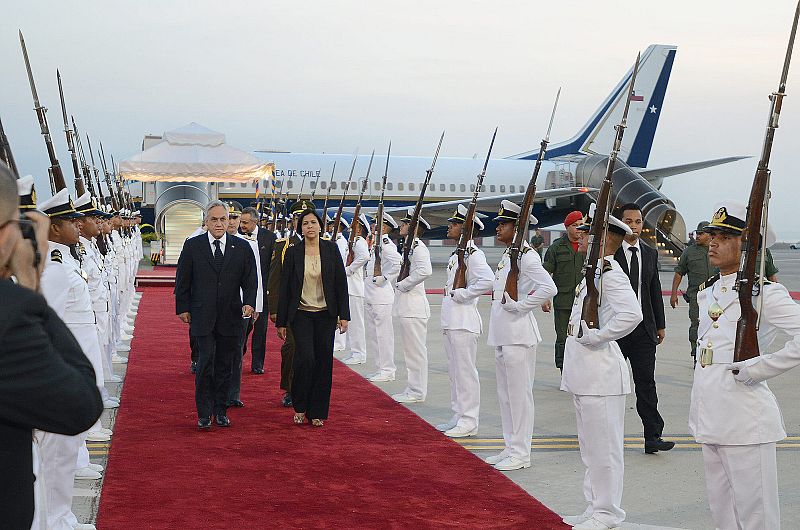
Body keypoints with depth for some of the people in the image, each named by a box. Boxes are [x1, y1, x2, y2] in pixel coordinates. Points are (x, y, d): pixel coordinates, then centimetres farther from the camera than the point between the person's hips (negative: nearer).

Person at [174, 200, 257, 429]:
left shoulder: (242, 247, 5)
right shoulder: (192, 246, 2)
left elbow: (250, 280, 5)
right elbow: (182, 280, 6)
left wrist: (249, 303, -10)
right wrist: (183, 308, 3)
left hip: (231, 316, 2)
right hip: (202, 316, -2)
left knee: (225, 365, 8)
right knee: (206, 363, -7)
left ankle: (221, 411, 19)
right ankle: (204, 413, 2)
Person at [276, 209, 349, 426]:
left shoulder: (331, 249, 2)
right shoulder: (293, 252, -1)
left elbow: (341, 282, 3)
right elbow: (285, 288, 1)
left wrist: (343, 314, -2)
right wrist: (281, 321, 1)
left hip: (326, 314, 2)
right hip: (301, 314, -2)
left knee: (323, 361, 3)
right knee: (305, 357, -15)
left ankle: (317, 412, 15)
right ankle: (299, 407, 5)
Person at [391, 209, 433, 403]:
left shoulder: (418, 247, -14)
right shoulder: (409, 246, 17)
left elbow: (425, 271, -30)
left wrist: (403, 284, -19)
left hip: (413, 306, -10)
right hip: (405, 305, 10)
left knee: (416, 350, -4)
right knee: (410, 350, 15)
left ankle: (417, 392, 2)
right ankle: (413, 388, 22)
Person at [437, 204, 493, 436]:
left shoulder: (473, 253, -14)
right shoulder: (457, 254, 16)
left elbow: (487, 280, -29)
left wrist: (463, 295, -19)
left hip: (464, 320, -10)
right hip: (451, 320, 10)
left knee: (465, 370, -4)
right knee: (454, 370, 15)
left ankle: (469, 421, 2)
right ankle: (459, 416, 24)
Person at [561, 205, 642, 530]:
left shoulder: (610, 274, -17)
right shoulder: (594, 272, 15)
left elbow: (631, 314, -32)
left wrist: (596, 336, -23)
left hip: (601, 376, -10)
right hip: (584, 376, 11)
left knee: (604, 448, -1)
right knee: (590, 448, 18)